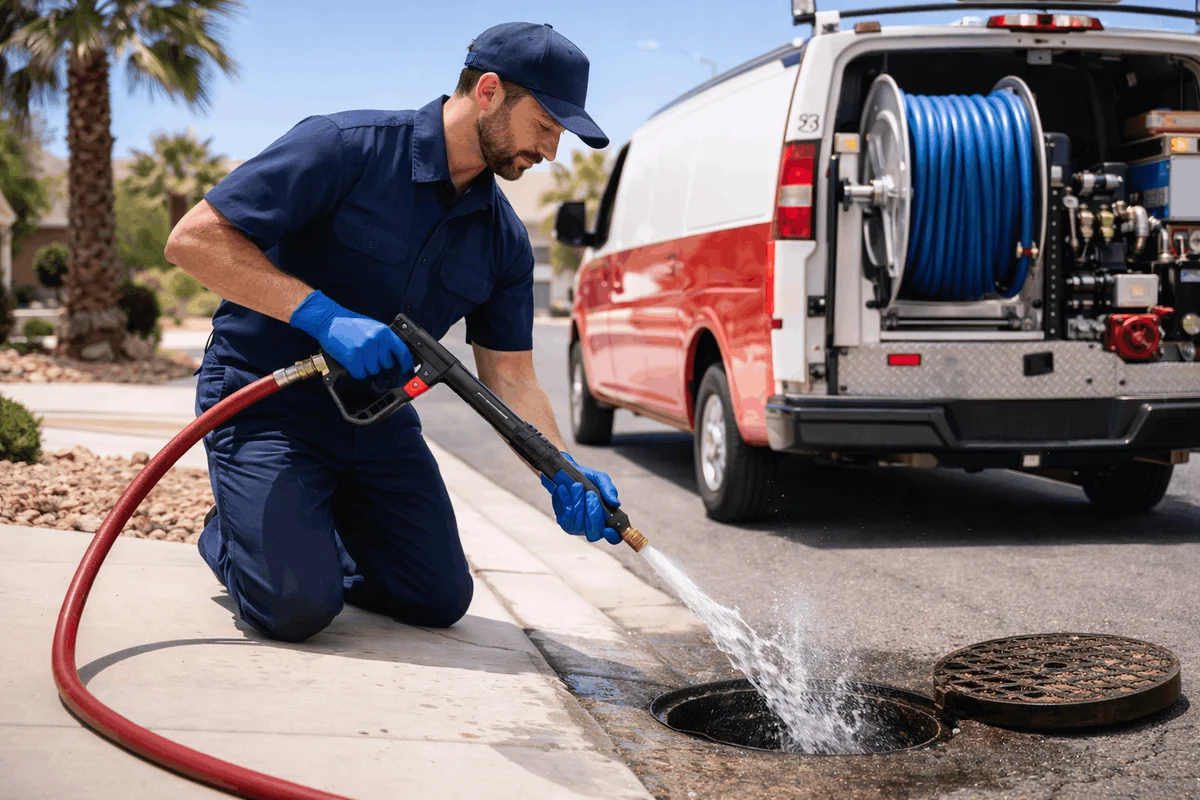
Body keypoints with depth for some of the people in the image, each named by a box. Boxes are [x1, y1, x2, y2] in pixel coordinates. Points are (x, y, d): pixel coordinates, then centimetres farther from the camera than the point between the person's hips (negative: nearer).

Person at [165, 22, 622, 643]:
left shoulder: (504, 240, 0)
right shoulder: (345, 148, -20)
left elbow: (510, 380, 2)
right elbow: (193, 240, -24)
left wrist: (562, 474, -16)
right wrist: (323, 314, -32)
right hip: (265, 400, -6)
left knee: (439, 600, 5)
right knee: (298, 607, -20)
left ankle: (311, 534, 29)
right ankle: (233, 534, 14)